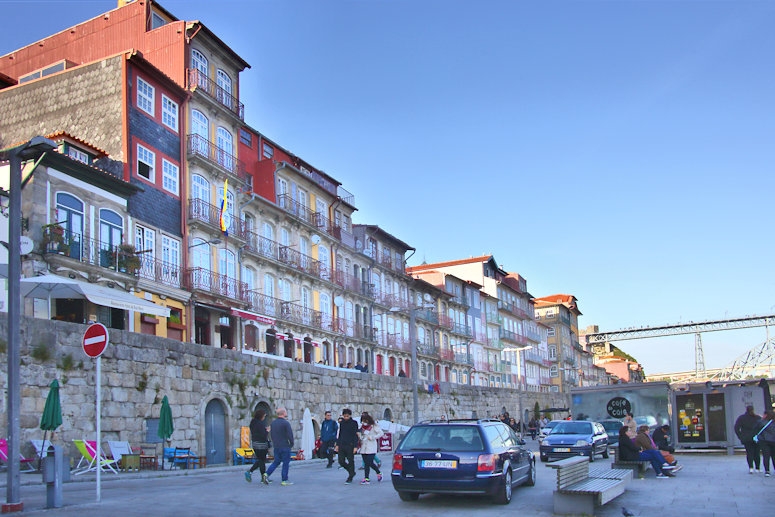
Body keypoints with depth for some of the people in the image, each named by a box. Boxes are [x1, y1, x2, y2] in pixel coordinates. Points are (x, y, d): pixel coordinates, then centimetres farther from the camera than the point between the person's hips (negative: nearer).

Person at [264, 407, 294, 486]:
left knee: (276, 461, 17)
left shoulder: (273, 423, 7)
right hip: (285, 446, -7)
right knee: (286, 463, 2)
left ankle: (267, 474, 4)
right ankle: (284, 480, 5)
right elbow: (290, 435, -16)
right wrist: (291, 444, -1)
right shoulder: (286, 423, -15)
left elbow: (271, 434, 14)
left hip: (276, 446, 7)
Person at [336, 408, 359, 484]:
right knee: (341, 461, 3)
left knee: (350, 461, 1)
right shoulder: (342, 423, 10)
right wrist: (337, 444, 13)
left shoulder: (354, 423, -5)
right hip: (342, 445, 5)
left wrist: (355, 446, -13)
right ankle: (352, 472, 25)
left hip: (350, 445, -5)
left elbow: (356, 435, -7)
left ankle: (350, 478, 12)